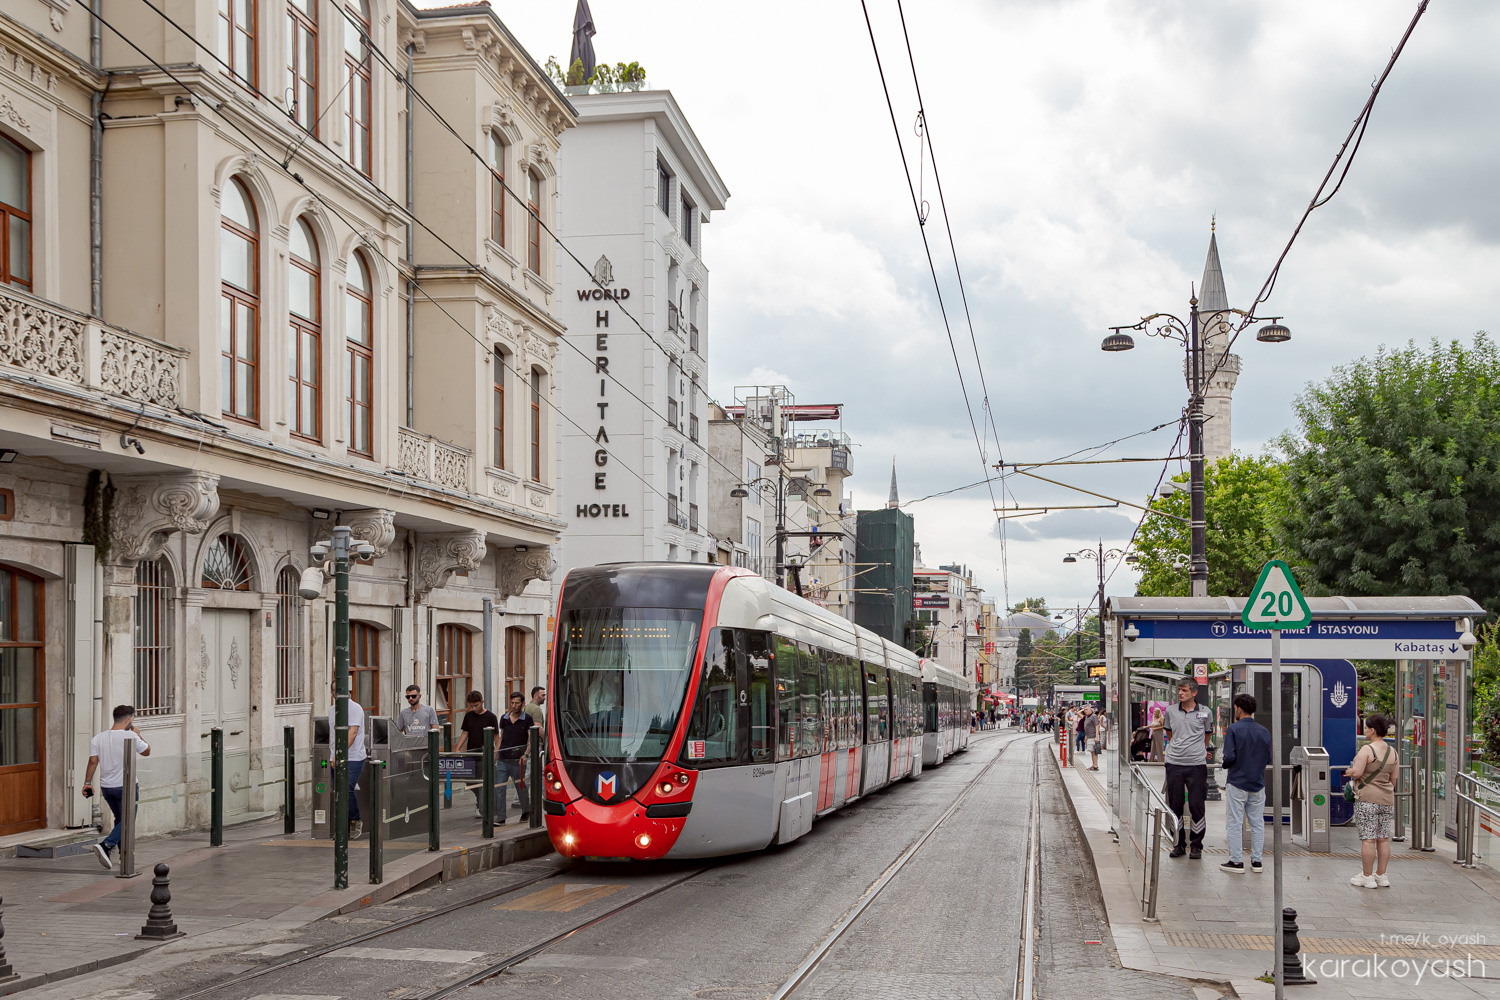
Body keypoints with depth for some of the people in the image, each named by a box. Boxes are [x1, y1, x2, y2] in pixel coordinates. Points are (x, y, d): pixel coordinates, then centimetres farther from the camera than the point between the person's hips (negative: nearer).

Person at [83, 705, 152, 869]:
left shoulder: (98, 738, 3)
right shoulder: (130, 737, -11)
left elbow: (93, 761, -2)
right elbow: (147, 751, 4)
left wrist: (87, 783, 1)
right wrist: (137, 734, 15)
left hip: (106, 787, 6)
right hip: (126, 786, -6)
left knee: (120, 820, 18)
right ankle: (105, 846, -21)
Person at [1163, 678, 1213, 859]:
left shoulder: (1205, 713, 1)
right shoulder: (1170, 711, 5)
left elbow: (1206, 737, 15)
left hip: (1196, 765, -2)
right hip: (1174, 764, 2)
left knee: (1197, 806, -2)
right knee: (1175, 806, 5)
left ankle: (1196, 846, 9)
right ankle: (1179, 844, 16)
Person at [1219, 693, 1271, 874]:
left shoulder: (1233, 730, -11)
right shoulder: (1264, 732, 3)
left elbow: (1229, 757, -16)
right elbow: (1269, 759, 5)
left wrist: (1225, 764, 5)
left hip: (1237, 783, -4)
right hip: (1258, 784, 4)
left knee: (1235, 823, 1)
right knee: (1257, 823, 10)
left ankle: (1236, 861, 3)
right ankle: (1256, 861, 12)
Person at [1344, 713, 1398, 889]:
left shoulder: (1367, 750, -13)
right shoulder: (1392, 751, 8)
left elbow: (1357, 772, -20)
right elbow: (1393, 779, 13)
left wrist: (1349, 771, 1)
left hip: (1367, 799, -7)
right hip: (1387, 800, 7)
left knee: (1368, 839, -3)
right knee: (1383, 839, 10)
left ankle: (1367, 877, 1)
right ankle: (1381, 876, 14)